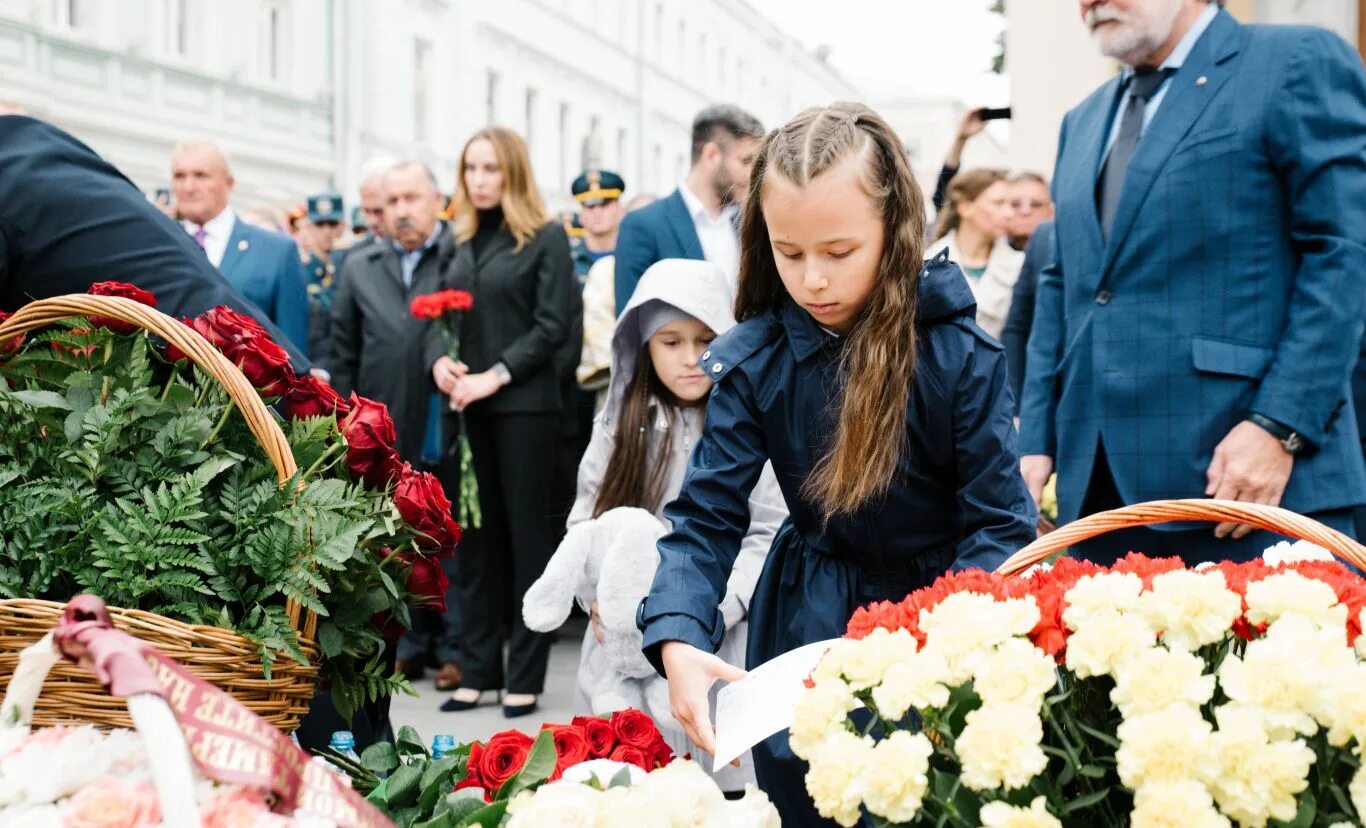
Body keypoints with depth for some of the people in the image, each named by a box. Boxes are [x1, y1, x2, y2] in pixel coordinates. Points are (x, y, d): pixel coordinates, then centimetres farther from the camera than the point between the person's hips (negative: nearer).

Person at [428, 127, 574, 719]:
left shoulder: (546, 237, -2)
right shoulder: (461, 242, 14)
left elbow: (553, 324, -9)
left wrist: (497, 375, -17)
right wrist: (438, 361, -7)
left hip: (523, 403, -5)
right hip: (468, 405, 5)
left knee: (526, 535, 0)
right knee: (477, 537, 8)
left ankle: (525, 676, 6)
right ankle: (478, 670, 15)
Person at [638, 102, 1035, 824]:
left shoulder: (961, 354, -19)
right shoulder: (753, 358, -13)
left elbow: (999, 525, -18)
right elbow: (705, 517, -13)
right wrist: (677, 643, -32)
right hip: (807, 624, 2)